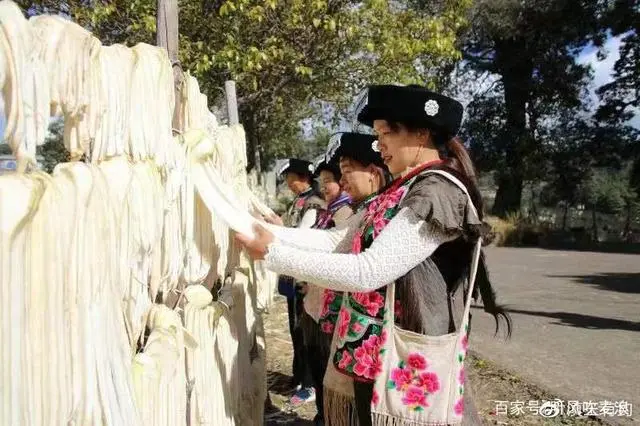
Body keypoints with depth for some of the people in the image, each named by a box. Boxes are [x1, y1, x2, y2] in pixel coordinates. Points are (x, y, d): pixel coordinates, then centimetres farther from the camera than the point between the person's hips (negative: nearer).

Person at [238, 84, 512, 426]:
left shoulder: (437, 194, -19)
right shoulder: (400, 192, 11)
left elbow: (368, 272, -26)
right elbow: (338, 239, 10)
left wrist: (274, 254, -21)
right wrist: (274, 233, 0)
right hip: (374, 353, 8)